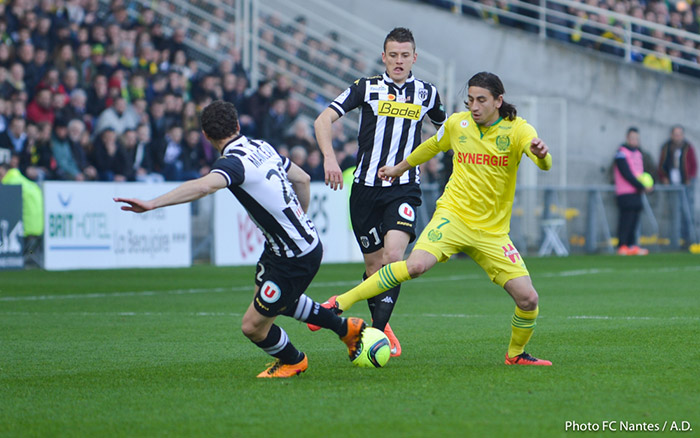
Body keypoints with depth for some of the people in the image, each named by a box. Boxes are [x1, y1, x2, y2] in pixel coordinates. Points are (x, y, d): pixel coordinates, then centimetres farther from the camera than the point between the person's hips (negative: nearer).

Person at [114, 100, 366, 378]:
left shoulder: (234, 162, -24)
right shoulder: (261, 147, 3)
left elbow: (204, 186, -45)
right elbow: (302, 179, 16)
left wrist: (152, 204, -52)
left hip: (296, 260, -10)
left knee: (253, 326, 1)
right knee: (269, 297, 34)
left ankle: (293, 361, 31)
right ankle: (345, 327, 48)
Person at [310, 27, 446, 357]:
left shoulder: (426, 93, 7)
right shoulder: (367, 88, 1)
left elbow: (445, 127, 28)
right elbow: (323, 120, -7)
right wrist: (329, 158, -21)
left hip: (404, 189, 0)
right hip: (366, 186, 0)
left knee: (394, 255, -21)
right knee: (374, 264, 5)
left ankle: (376, 331, -19)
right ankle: (381, 326, 25)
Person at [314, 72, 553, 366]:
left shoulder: (517, 130, -5)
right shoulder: (457, 124, 2)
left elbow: (544, 164, -23)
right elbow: (433, 146, 23)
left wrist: (541, 154, -47)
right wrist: (399, 168, 35)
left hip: (493, 232, 1)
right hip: (454, 215, -1)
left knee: (528, 299, -8)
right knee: (416, 265, -29)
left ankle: (515, 355, 21)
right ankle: (340, 303, -22)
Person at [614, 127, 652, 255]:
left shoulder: (638, 153, 19)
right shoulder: (621, 153, -8)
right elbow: (627, 174, -15)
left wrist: (646, 185, -3)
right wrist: (642, 187, -15)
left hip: (636, 192, 8)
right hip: (625, 193, -8)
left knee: (634, 219, 7)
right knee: (626, 219, -11)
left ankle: (632, 246, 10)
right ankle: (622, 246, -10)